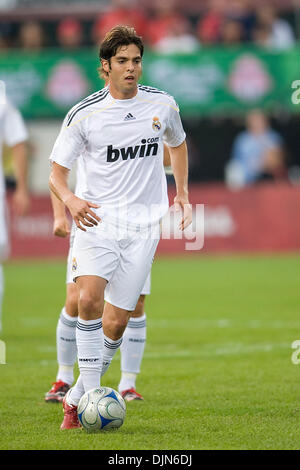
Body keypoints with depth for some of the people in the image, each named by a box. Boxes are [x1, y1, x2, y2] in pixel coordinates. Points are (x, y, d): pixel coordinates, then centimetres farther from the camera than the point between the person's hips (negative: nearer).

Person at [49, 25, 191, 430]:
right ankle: (91, 392, -17)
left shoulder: (163, 104, 5)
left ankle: (78, 398, 14)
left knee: (116, 322, -2)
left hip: (143, 225, 2)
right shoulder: (84, 115, -3)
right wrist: (71, 201, -19)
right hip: (98, 218, -2)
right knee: (89, 299, -25)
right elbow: (57, 172, 1)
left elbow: (177, 144, 27)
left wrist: (182, 194, 23)